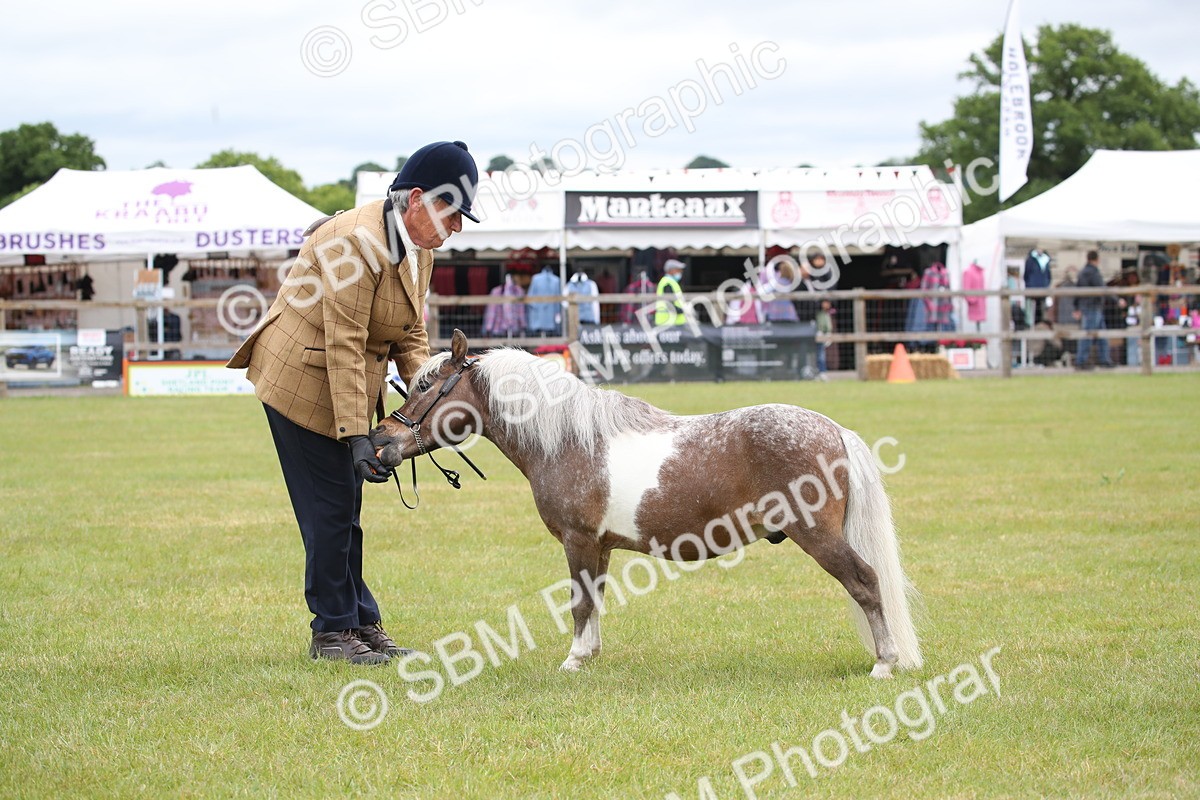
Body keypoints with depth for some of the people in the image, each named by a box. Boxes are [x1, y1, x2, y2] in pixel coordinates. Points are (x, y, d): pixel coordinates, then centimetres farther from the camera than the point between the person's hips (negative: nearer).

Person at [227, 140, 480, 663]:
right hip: (302, 379, -9)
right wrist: (357, 436, -30)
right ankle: (332, 630, 3)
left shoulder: (419, 251, 4)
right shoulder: (358, 242, -25)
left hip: (344, 384, 9)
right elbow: (344, 345, -27)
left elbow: (411, 335, 7)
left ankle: (360, 623, 19)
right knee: (328, 507, -5)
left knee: (345, 507, 13)